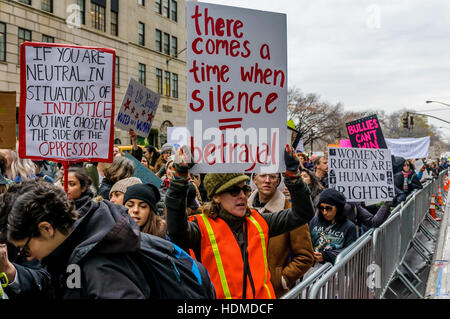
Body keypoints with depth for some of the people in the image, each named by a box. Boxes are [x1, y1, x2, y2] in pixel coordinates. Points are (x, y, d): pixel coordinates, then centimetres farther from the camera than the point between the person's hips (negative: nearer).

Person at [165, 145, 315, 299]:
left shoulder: (258, 221, 12)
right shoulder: (202, 227, -3)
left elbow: (302, 214, 14)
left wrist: (292, 175, 3)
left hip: (263, 294, 4)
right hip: (220, 295, -4)